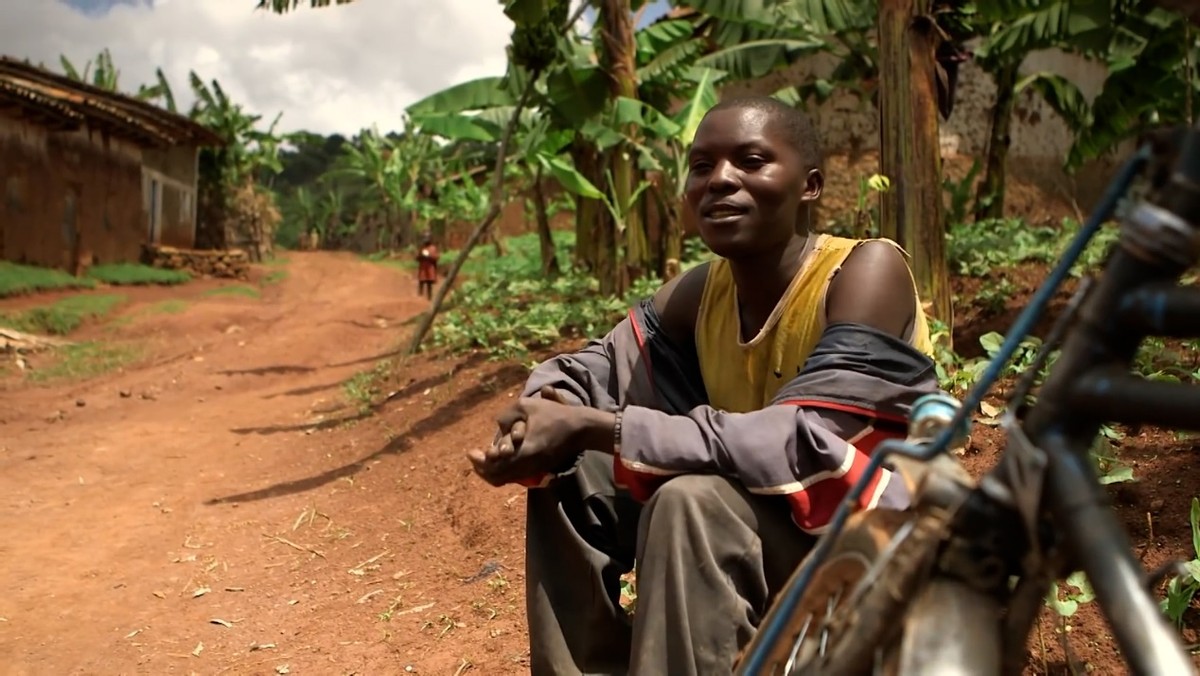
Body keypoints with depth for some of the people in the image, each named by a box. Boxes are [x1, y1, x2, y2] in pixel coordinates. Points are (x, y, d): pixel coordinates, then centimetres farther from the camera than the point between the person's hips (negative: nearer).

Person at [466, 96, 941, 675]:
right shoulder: (700, 293, -1)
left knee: (692, 502, -32)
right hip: (749, 537, 7)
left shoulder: (866, 272, -21)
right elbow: (595, 369, 5)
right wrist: (538, 419, -21)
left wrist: (593, 428, -31)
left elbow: (802, 445, -31)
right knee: (569, 475, 0)